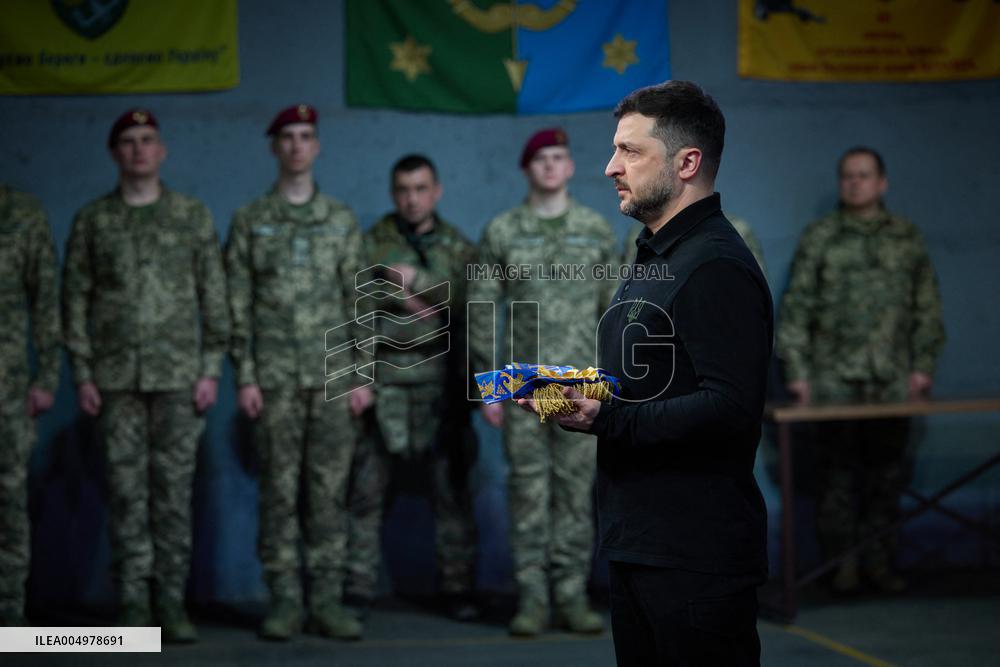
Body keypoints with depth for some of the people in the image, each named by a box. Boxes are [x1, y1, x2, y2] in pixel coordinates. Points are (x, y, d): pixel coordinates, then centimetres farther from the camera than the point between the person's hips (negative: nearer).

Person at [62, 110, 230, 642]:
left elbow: (214, 296, 5)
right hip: (116, 378, 0)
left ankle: (172, 603, 6)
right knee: (126, 491, 0)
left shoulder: (193, 216, 7)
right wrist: (82, 374, -1)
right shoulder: (92, 220, 7)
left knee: (174, 489, 0)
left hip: (178, 377, 0)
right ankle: (133, 604, 5)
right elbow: (75, 299, 6)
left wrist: (212, 369, -2)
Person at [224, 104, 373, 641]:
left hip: (332, 375, 1)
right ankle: (283, 601, 4)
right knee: (279, 489, -1)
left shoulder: (342, 221, 10)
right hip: (275, 375, -1)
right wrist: (244, 377, -5)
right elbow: (238, 305, 2)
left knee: (329, 489, 1)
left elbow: (358, 300, 8)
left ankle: (326, 600, 6)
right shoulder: (250, 221, 6)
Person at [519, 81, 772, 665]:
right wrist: (571, 395, 9)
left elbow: (731, 407, -26)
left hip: (698, 557, -10)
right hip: (638, 548, 10)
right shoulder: (654, 258, 19)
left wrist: (606, 419, -26)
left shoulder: (716, 267, -16)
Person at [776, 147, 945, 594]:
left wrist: (923, 366, 2)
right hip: (834, 379, -1)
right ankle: (842, 562, 7)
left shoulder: (906, 238, 10)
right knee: (838, 472, 0)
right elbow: (796, 306, 3)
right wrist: (796, 370, -3)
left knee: (887, 473, 3)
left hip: (893, 381, 2)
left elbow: (927, 306, 11)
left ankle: (880, 561, 10)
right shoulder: (819, 237, 5)